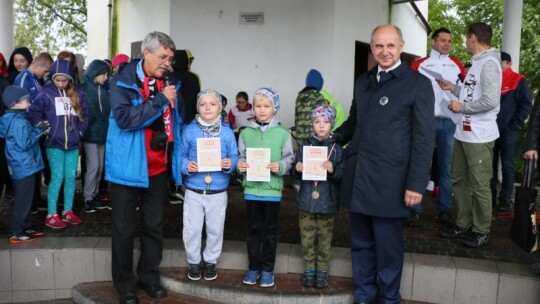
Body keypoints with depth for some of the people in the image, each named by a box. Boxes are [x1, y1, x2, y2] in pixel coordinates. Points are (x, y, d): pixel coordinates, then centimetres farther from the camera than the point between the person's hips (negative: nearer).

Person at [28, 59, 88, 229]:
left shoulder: (77, 94, 6)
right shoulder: (46, 93, -5)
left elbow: (85, 115, 11)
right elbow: (33, 112, -5)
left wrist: (79, 132, 3)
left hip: (73, 143, 4)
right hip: (54, 143, -4)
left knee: (71, 177, 8)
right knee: (57, 177, -4)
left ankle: (68, 211, 20)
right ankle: (51, 215, 5)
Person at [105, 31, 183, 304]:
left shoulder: (169, 83, 6)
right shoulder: (123, 82, -10)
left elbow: (176, 120, 18)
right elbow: (124, 118, -26)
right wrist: (160, 100, -23)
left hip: (157, 167, 5)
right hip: (128, 166, -5)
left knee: (154, 226, 14)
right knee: (124, 228, 7)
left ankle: (149, 277, 30)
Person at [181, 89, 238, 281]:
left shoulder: (227, 132, -1)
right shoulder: (189, 130, -2)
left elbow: (234, 157, 0)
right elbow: (181, 155, 0)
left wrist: (230, 164, -21)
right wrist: (187, 166, -20)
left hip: (218, 191, 1)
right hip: (193, 190, 0)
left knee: (215, 229, 13)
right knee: (191, 229, 9)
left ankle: (211, 261, 33)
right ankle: (193, 262, 30)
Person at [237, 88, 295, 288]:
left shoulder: (283, 133, -2)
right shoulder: (246, 133, 3)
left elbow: (289, 159, -2)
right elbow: (240, 156, 6)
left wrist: (280, 166, -20)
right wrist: (240, 164, -14)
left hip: (272, 189, -1)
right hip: (252, 188, 2)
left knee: (270, 230, 10)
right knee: (253, 229, 12)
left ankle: (267, 269, 23)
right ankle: (253, 267, 26)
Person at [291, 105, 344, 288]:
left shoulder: (337, 149, -4)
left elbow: (343, 176, -7)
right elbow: (295, 173, 8)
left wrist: (333, 170, -26)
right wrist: (296, 169, -13)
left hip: (327, 203, -2)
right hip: (306, 201, 2)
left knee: (325, 240, 9)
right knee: (306, 239, 9)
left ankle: (322, 272, 23)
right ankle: (309, 271, 24)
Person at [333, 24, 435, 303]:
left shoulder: (418, 84, -5)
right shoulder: (362, 81, 12)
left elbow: (424, 138, -8)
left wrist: (416, 184, -12)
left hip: (388, 183, -5)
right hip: (356, 179, 5)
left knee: (388, 248, 9)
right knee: (360, 244, 16)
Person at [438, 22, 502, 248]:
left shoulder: (489, 63, -14)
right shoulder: (477, 63, 16)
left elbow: (490, 101, -23)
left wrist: (462, 107, -13)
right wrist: (454, 88, 19)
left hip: (479, 137, -10)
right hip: (463, 133, 10)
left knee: (479, 186, 1)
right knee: (460, 180, 16)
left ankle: (481, 231, 14)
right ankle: (463, 224, 28)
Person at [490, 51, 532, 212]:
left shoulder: (518, 80, -1)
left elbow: (526, 104, -5)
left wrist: (515, 125, -11)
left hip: (508, 131, -4)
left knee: (507, 166, 0)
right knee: (491, 165, 7)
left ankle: (505, 199, 6)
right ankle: (490, 197, 15)